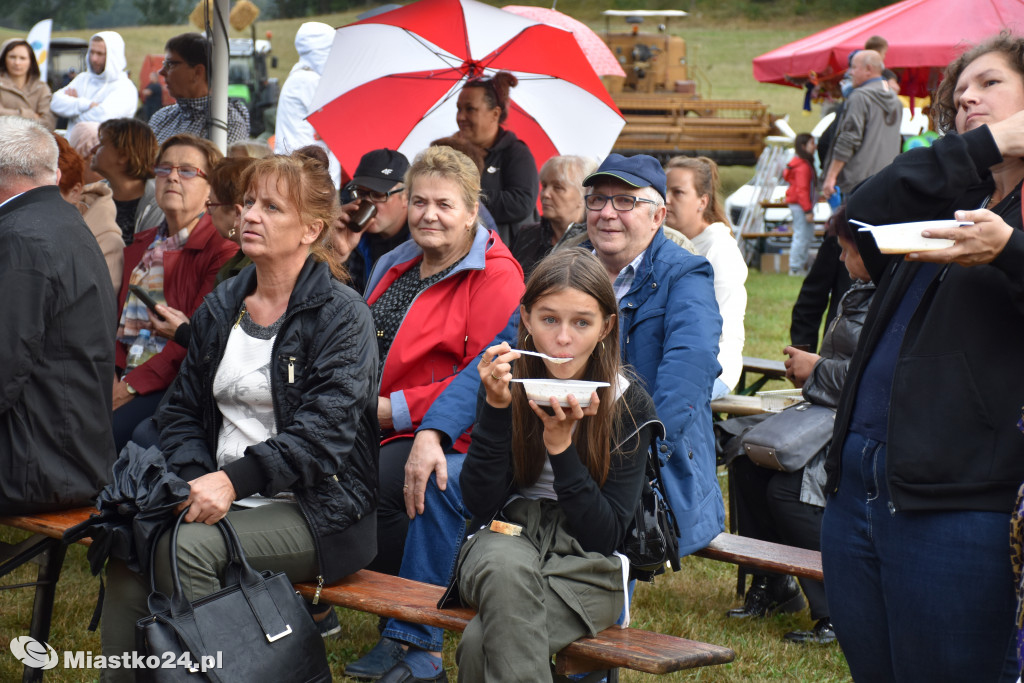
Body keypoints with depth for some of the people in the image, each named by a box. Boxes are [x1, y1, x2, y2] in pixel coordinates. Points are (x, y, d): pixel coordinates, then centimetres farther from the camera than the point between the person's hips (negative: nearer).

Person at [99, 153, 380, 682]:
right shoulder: (220, 308, 15)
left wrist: (236, 478, -25)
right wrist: (195, 480, -5)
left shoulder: (342, 316, -5)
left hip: (313, 509, -5)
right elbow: (182, 411, 15)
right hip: (222, 499, 6)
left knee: (186, 547, -31)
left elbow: (324, 433, -16)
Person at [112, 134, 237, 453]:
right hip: (124, 377, 6)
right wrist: (111, 375, -5)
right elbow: (116, 318, 15)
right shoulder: (140, 245, 22)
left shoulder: (222, 249, -3)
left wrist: (131, 385, -16)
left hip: (174, 382, -6)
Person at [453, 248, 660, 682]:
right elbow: (481, 504, -6)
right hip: (509, 537, 2)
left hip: (585, 567, -2)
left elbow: (606, 536, -9)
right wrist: (497, 408, -16)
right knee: (506, 568, -38)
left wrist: (560, 444, -19)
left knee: (481, 644, -33)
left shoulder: (628, 405, -4)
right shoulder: (508, 384, 1)